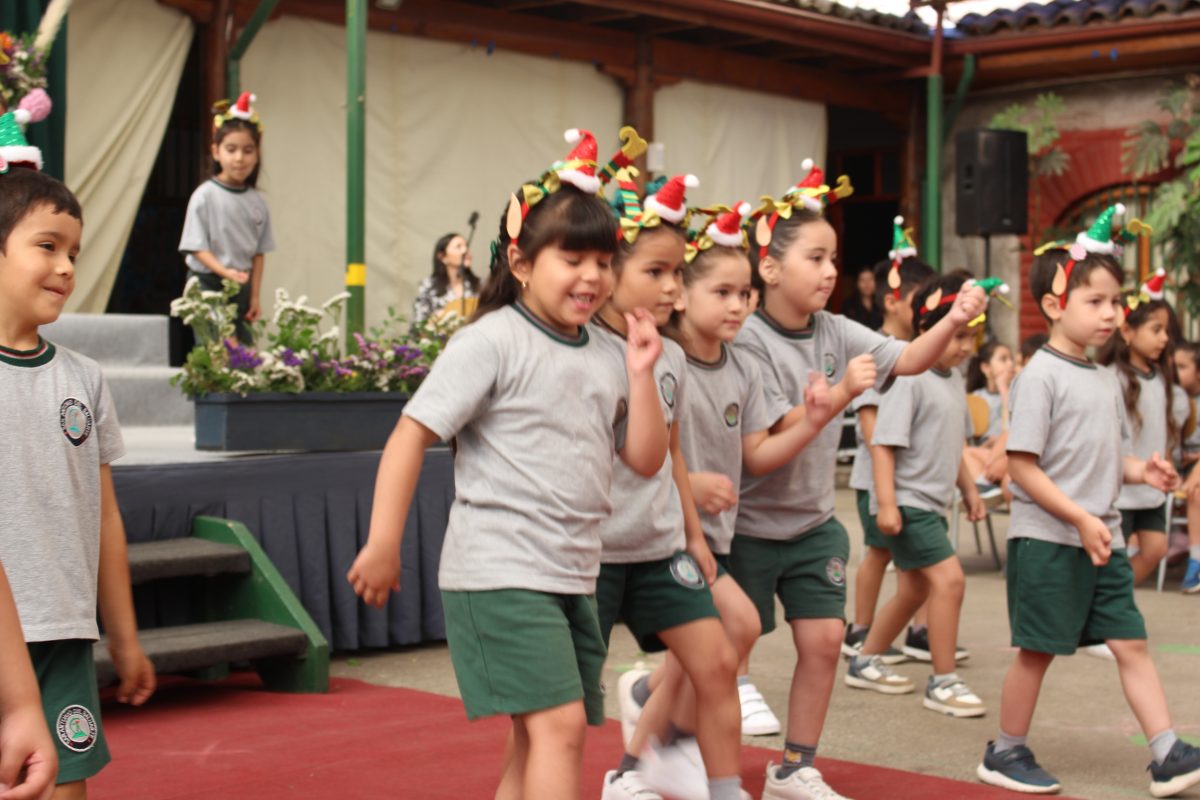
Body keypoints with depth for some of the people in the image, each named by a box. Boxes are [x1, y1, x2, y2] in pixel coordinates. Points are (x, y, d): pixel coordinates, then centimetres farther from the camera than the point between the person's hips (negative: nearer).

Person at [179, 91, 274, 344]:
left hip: (241, 288, 5)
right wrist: (225, 272, -24)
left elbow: (258, 252, 9)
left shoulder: (256, 201, 5)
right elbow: (197, 248, -10)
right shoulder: (205, 196, -8)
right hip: (208, 285, -5)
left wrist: (255, 295, 6)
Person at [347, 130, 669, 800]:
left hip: (574, 577, 8)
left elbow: (647, 460, 11)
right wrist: (383, 545, -15)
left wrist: (642, 373, -1)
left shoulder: (604, 360, 11)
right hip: (500, 572, -8)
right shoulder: (492, 343, -10)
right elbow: (412, 435, -12)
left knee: (538, 740, 13)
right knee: (559, 724, -16)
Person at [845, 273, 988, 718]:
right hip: (906, 501, -10)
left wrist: (969, 489, 24)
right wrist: (886, 503, -24)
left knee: (915, 589, 16)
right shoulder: (910, 380, -16)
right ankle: (943, 682, -8)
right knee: (949, 578, -16)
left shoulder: (953, 381, 12)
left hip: (932, 503, 10)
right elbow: (884, 443, -20)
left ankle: (865, 663, 30)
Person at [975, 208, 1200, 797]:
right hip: (1046, 539, -7)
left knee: (1131, 643, 5)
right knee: (1036, 651, 2)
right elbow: (1022, 466, -16)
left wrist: (1141, 471, -1)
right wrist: (1080, 519, -21)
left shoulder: (1106, 382, 12)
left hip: (1103, 540, 7)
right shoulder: (1040, 376, -12)